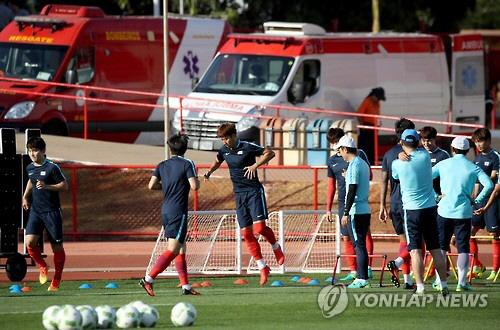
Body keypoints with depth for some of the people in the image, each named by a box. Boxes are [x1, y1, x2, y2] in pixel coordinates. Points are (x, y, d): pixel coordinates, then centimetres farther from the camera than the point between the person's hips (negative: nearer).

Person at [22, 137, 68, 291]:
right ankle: (43, 267, 12)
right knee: (30, 242, -15)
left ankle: (57, 280, 19)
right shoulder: (30, 168, 8)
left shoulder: (52, 167, -10)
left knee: (57, 247, 2)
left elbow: (64, 185, -10)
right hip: (35, 211, 4)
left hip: (52, 212, -4)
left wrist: (46, 186, -21)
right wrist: (25, 196, 22)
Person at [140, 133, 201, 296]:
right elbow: (194, 186, -14)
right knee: (173, 250, -9)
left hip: (165, 210, 7)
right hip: (178, 212, -7)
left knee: (181, 249, 13)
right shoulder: (187, 164, -6)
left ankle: (186, 286, 11)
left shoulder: (162, 165, 10)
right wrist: (196, 179, 8)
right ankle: (148, 279, -21)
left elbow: (151, 185, 2)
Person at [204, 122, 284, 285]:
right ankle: (262, 267, 8)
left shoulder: (248, 147, -11)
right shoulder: (224, 150, 6)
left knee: (259, 227, -19)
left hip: (254, 191, -5)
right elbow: (218, 161, 27)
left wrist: (255, 165, -17)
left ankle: (276, 247, 13)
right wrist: (210, 171, 7)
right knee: (246, 233, -1)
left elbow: (270, 153, -5)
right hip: (239, 194, 5)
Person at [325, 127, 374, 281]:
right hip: (343, 203, 5)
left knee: (365, 231, -12)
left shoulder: (359, 154, 0)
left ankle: (368, 268, -11)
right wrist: (328, 209, 18)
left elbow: (369, 176, 1)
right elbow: (331, 185, 20)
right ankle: (353, 272, 7)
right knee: (347, 238, 3)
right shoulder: (332, 161, 14)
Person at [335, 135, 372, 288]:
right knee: (360, 244, 12)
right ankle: (360, 277, 15)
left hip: (356, 211, -9)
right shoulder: (364, 164, 15)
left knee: (359, 244, -8)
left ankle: (363, 279, -9)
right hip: (365, 210, 9)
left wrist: (346, 213, -18)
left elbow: (352, 190, -18)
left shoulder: (353, 166, -13)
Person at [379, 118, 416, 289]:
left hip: (394, 204, 5)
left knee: (403, 241, 13)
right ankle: (397, 263, -26)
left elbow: (384, 181, 7)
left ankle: (407, 280, 11)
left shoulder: (388, 154, 8)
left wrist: (382, 206, 9)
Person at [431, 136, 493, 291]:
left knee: (441, 247, 11)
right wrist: (476, 201, -1)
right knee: (463, 248, 5)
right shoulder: (473, 168, 1)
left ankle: (439, 280, 6)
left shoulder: (443, 164, 3)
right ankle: (461, 282, -2)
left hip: (444, 210, 1)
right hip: (464, 213, -1)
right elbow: (489, 185, -9)